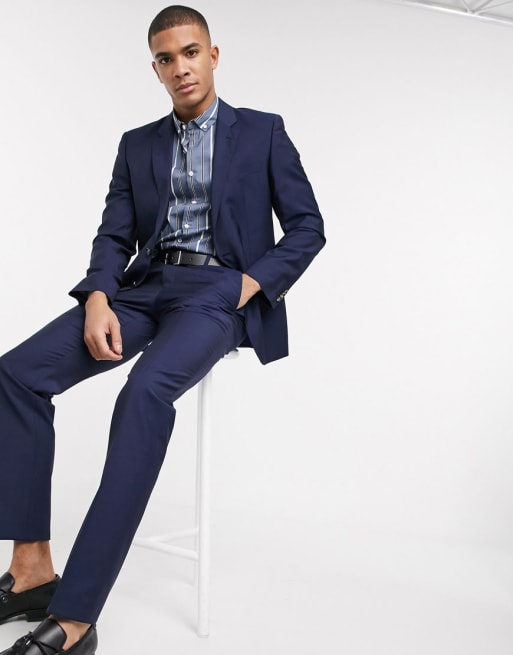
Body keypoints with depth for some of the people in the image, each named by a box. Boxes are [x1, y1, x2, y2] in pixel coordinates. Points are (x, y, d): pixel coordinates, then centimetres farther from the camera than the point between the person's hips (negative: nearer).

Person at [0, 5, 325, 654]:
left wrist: (251, 286, -9)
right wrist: (98, 300, -9)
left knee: (144, 394, -35)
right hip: (145, 286, 5)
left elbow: (307, 226, 6)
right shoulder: (137, 144, 19)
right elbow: (114, 236, 11)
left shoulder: (263, 132, 10)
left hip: (221, 291, -4)